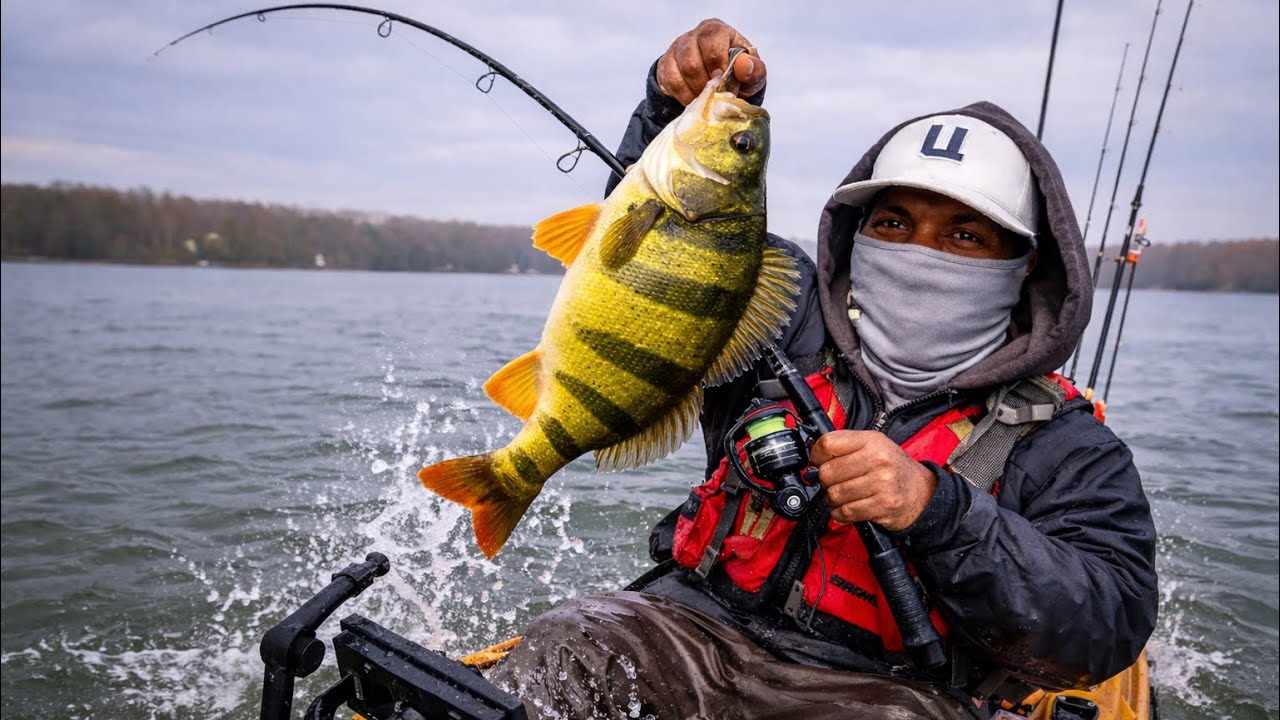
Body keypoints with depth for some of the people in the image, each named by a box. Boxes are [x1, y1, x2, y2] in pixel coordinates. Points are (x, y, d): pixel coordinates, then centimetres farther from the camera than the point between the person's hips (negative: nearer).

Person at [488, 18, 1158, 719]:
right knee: (562, 653, -27)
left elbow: (1109, 630, -9)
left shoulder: (1065, 448, 3)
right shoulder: (792, 310, 9)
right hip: (696, 626, 1)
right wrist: (684, 102, -4)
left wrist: (936, 508, -22)